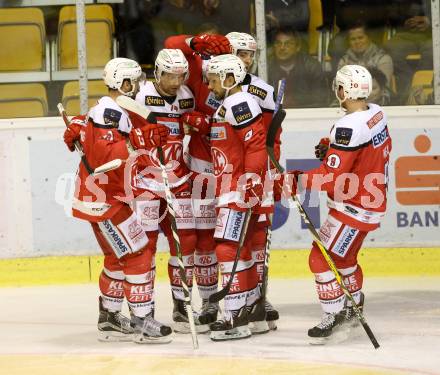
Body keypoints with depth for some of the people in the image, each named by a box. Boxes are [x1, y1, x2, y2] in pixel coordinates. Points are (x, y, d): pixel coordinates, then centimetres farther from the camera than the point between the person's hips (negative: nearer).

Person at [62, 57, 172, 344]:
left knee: (119, 258, 18)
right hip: (103, 199, -11)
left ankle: (109, 318, 25)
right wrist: (137, 141, -35)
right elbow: (103, 155, -30)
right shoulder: (109, 112, -19)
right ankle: (142, 321, -8)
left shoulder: (116, 111, 14)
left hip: (111, 197, 11)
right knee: (138, 254, -10)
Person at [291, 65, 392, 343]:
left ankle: (333, 318, -1)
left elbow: (331, 178, -27)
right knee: (343, 256, 26)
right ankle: (353, 307, 41)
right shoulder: (377, 114, 0)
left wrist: (300, 179, -17)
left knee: (322, 258, -5)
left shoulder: (349, 127, -27)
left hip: (354, 207, -10)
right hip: (373, 200, 10)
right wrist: (334, 150, 10)